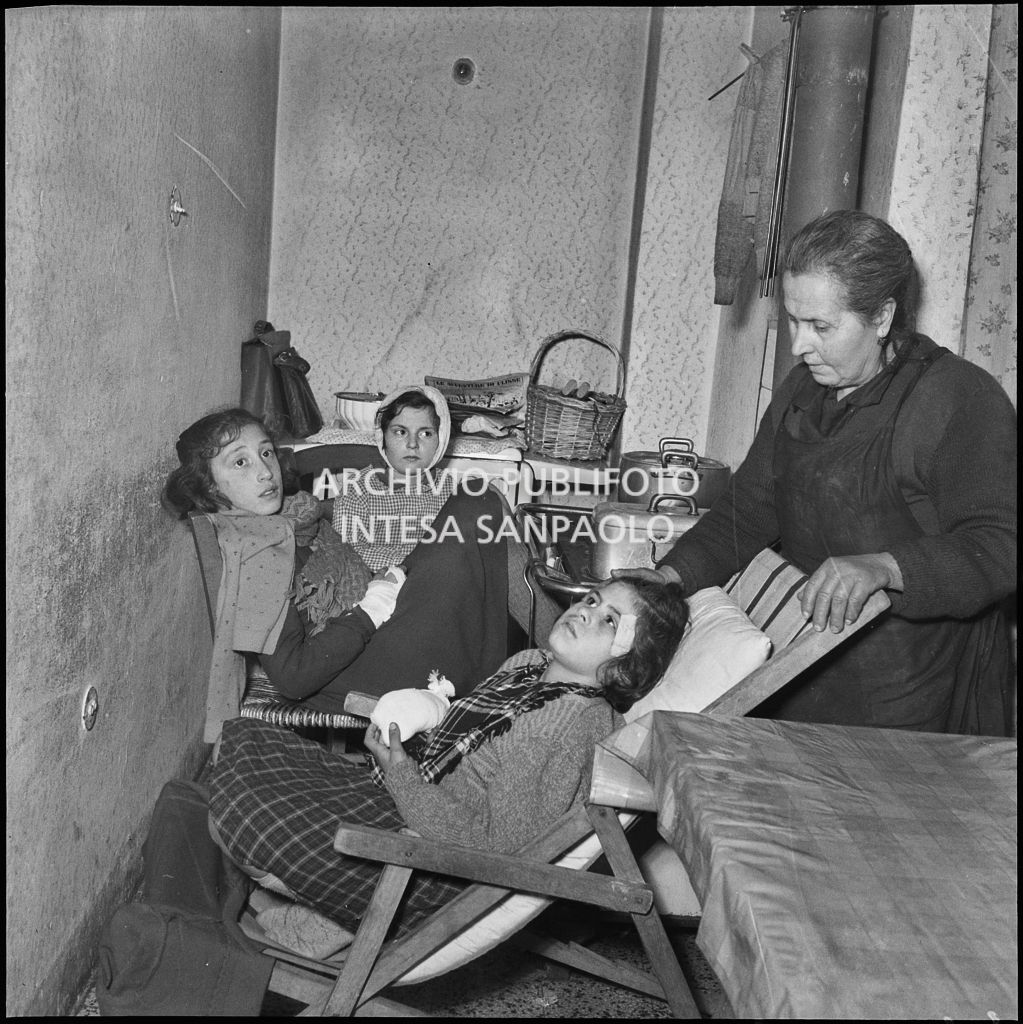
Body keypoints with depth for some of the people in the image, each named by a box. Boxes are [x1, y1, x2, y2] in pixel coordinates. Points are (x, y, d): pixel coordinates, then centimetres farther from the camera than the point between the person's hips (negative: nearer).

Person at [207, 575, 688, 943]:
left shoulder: (585, 721, -18)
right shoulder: (525, 664, 10)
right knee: (243, 735, 6)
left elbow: (500, 849, -22)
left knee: (241, 810, -23)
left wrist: (400, 770, -18)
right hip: (395, 797, 10)